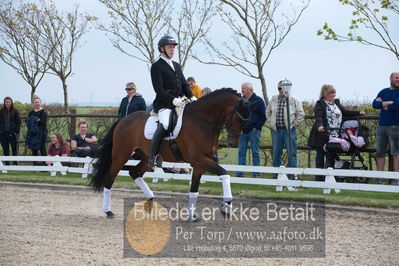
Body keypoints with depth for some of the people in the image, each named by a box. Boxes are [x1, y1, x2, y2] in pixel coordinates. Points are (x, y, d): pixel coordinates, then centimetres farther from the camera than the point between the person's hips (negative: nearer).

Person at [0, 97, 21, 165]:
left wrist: (16, 132, -10)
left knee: (15, 150, 0)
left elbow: (18, 122, -1)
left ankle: (15, 164, 5)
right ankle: (7, 165, 11)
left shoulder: (15, 111, 1)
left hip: (13, 133, -2)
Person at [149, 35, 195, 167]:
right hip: (164, 105, -8)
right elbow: (158, 89, -12)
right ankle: (154, 156, -25)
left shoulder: (177, 66, 23)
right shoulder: (156, 66, -2)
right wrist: (173, 100, -22)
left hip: (179, 103, 8)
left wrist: (191, 97, 3)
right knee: (165, 124, -32)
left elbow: (184, 85, 22)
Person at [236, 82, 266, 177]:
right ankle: (239, 174, 6)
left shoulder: (258, 101, -1)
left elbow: (263, 116, -3)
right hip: (242, 131, 5)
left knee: (255, 152, 0)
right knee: (241, 152, 3)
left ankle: (256, 174, 3)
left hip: (253, 131, -5)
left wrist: (256, 127, -9)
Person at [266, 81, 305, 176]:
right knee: (276, 154, 8)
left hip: (289, 130, -4)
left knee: (292, 153, -3)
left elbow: (301, 115, -2)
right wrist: (271, 124, 10)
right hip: (276, 130, 4)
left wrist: (294, 125, -5)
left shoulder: (293, 100, -3)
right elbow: (268, 112, 20)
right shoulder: (273, 99, 9)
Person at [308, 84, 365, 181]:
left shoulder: (336, 102, 18)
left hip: (335, 137, 6)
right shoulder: (320, 104, -4)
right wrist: (319, 126, -37)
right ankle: (319, 179, 4)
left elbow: (344, 112, 29)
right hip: (323, 136, -6)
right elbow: (318, 117, -18)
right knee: (320, 156, 1)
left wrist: (358, 113, 24)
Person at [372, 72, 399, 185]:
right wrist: (388, 103, -12)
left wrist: (382, 104, -2)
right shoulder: (384, 92, 15)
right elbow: (374, 104, 1)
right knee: (380, 153, 5)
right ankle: (379, 178, 11)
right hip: (381, 125, 5)